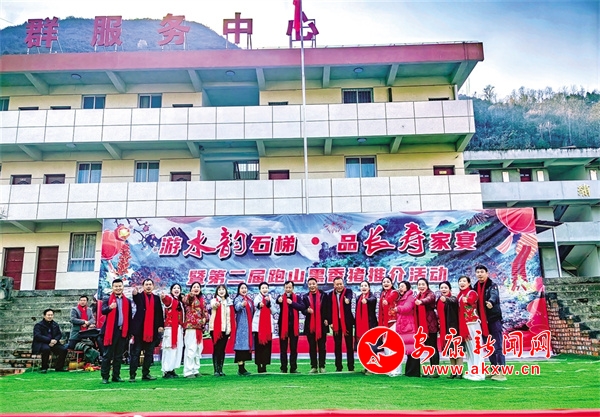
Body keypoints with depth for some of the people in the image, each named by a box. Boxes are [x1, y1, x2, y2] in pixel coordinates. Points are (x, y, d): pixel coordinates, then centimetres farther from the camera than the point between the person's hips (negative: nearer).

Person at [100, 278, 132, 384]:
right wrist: (110, 307, -37)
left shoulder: (128, 301, 11)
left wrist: (130, 332, 6)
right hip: (111, 331, -3)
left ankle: (116, 376, 16)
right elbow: (103, 311, -15)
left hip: (123, 331, 3)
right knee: (107, 355, 0)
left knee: (119, 356, 9)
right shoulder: (107, 299, 3)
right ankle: (105, 377, 5)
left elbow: (129, 317, 11)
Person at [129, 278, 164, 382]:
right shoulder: (139, 296, 2)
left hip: (152, 330, 4)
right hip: (140, 329, -3)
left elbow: (160, 313, 9)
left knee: (149, 353, 8)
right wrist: (135, 294, -46)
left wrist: (161, 325, 0)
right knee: (136, 353, 1)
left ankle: (145, 374, 16)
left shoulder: (156, 298, 13)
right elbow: (136, 300, -23)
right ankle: (132, 375, 4)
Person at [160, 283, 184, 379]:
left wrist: (182, 327, 9)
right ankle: (166, 371, -5)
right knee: (169, 349, -8)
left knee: (177, 349, 9)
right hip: (170, 328, -8)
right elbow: (166, 300, -31)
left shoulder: (180, 302, 17)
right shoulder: (170, 299, -6)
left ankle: (172, 370, 15)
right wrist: (163, 297, -54)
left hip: (179, 328, 8)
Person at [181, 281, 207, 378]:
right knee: (191, 349, -11)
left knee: (198, 349, 12)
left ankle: (195, 370, 21)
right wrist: (191, 294, -48)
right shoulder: (189, 297, -3)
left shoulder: (202, 300, 18)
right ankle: (188, 371, -7)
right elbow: (184, 300, -27)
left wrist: (204, 318, 2)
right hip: (190, 326, -8)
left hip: (199, 327, 8)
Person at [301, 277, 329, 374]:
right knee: (312, 347, 6)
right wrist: (307, 310, -19)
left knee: (322, 347, 3)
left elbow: (327, 309, 1)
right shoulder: (305, 297, 7)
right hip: (310, 325, 2)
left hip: (321, 325, -1)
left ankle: (322, 366, 9)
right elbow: (303, 310, 3)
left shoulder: (323, 295, 3)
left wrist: (326, 319, -10)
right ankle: (314, 366, 11)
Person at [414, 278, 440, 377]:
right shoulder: (418, 295, 14)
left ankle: (436, 371, -4)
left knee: (433, 347, -6)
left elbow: (428, 299, -33)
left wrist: (421, 301, -52)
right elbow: (416, 310, 18)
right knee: (429, 347, 12)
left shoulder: (430, 294, -8)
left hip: (430, 324, -7)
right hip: (422, 325, 7)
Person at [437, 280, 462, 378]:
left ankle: (459, 371, -1)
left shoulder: (453, 298, -9)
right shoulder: (439, 300, 10)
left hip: (453, 327, -6)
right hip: (444, 328, 6)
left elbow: (452, 301, -34)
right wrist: (439, 324, 13)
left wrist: (446, 299, -55)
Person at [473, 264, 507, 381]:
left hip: (494, 319, -6)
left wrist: (491, 302, -50)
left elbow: (494, 295, -28)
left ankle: (501, 372, -6)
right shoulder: (475, 287, 11)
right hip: (483, 321, 6)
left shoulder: (492, 285, -7)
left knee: (498, 347, -7)